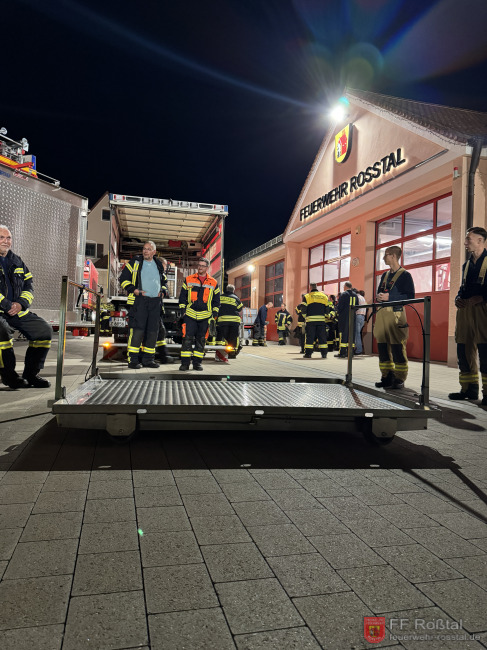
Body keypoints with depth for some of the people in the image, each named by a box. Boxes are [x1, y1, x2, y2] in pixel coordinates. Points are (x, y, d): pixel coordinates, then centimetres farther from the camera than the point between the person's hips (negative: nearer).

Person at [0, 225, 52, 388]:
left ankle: (31, 373, 1)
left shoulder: (17, 262, 18)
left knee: (44, 330, -10)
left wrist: (20, 304, -6)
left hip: (17, 310, 6)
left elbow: (28, 286, 13)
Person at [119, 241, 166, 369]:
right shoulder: (135, 262, 3)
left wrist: (162, 291, 11)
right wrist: (133, 290, -11)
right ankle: (133, 359, -6)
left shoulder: (158, 265, 17)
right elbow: (123, 278, 2)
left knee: (153, 331, 5)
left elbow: (164, 280, 30)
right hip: (139, 300, -5)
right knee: (137, 329, -12)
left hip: (155, 302, 5)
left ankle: (148, 359, 14)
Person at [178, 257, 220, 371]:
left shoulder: (213, 283, 9)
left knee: (201, 340, 6)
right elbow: (182, 296, 11)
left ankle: (197, 363, 14)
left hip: (205, 316, 1)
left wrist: (214, 314, 4)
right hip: (190, 315, -1)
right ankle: (185, 363, 0)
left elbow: (216, 301, 13)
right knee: (187, 339, -6)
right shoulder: (188, 280, 8)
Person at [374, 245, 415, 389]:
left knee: (397, 347, -6)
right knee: (382, 346, 6)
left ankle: (399, 379, 0)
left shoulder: (405, 275, -1)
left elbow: (410, 296, -9)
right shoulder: (385, 275, 20)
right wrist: (379, 296, 2)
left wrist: (390, 297, -15)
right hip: (382, 313, 7)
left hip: (396, 313, -7)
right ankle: (387, 377, 14)